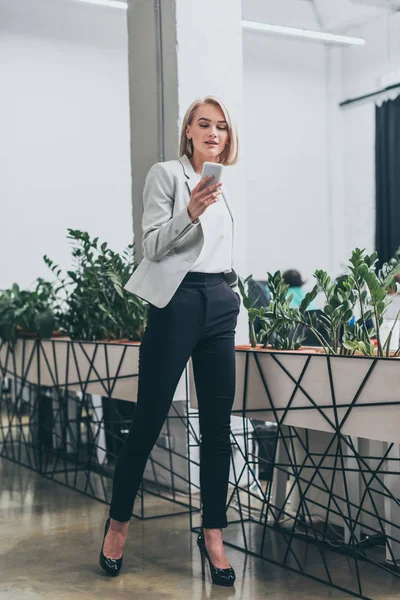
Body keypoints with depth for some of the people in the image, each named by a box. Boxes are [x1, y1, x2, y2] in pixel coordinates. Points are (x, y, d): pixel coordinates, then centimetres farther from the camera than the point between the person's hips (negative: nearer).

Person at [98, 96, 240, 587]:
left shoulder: (223, 184, 18)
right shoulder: (166, 174, -1)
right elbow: (153, 246, -9)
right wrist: (190, 212, -24)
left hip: (220, 304, 6)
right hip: (177, 302, -6)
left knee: (217, 423, 4)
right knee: (148, 419, -1)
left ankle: (213, 534, 13)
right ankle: (118, 522, 17)